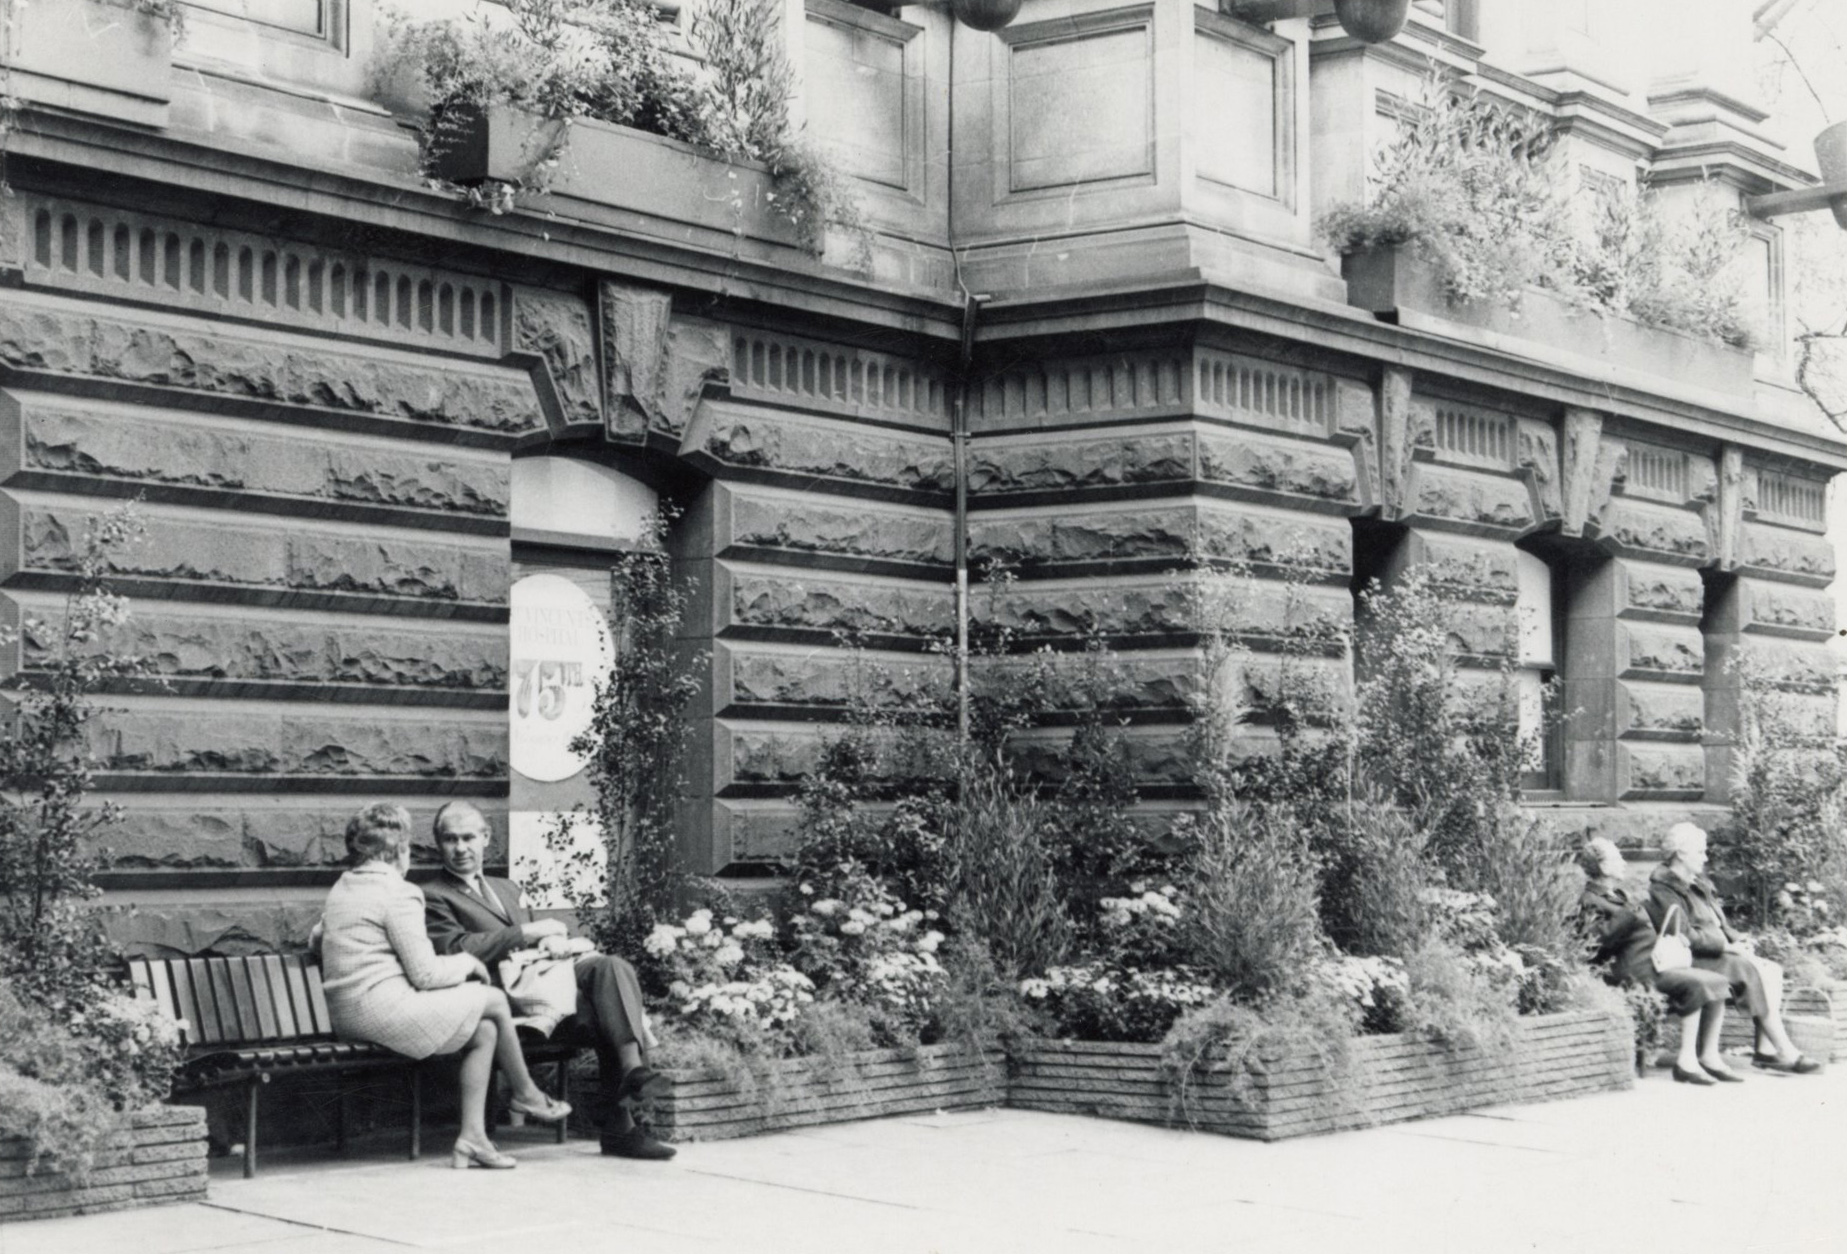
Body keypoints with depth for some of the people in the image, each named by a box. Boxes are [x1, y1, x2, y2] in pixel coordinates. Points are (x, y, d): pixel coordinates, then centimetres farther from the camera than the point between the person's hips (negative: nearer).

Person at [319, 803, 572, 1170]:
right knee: (494, 1000, 4)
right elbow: (425, 974, -15)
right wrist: (468, 962, 6)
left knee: (485, 1030, 12)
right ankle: (526, 1094, 23)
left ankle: (473, 1136, 5)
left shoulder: (340, 890, 15)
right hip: (384, 1010, -10)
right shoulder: (398, 894, -13)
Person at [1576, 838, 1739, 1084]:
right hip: (1636, 971, -9)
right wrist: (1630, 913, -21)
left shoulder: (1622, 891, 25)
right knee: (1696, 985, -28)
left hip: (1658, 960, 9)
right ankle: (1686, 1061, -28)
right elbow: (1602, 936, -19)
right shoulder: (1592, 901, -2)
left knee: (1718, 983, -6)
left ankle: (1709, 1057, -7)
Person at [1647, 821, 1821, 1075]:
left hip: (1720, 953, 9)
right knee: (1753, 971, -26)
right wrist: (1727, 947, -17)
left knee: (1772, 969, -12)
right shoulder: (1664, 889, -8)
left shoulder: (1699, 883, 21)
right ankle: (1785, 1052, -26)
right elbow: (1686, 936, -17)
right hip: (1694, 961, -9)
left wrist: (1738, 940, 3)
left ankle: (1765, 1050, -18)